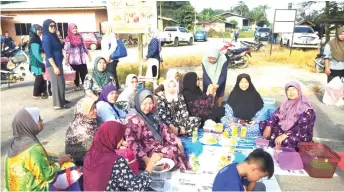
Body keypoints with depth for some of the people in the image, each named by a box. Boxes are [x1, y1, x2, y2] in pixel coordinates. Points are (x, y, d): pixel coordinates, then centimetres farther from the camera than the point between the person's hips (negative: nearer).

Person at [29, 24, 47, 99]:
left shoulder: (37, 39, 15)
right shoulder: (34, 40, -16)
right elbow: (36, 53, -22)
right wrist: (42, 61, -17)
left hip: (40, 62, 9)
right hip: (37, 62, -9)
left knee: (42, 78, 13)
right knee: (39, 78, -3)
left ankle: (41, 92, 22)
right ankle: (36, 94, 7)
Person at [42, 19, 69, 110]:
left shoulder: (53, 36, 13)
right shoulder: (46, 38, -13)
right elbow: (48, 54, -18)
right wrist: (55, 67, -20)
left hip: (58, 63, 9)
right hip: (52, 65, -9)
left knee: (61, 82, 14)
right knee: (57, 83, -3)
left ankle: (62, 100, 26)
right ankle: (58, 104, 5)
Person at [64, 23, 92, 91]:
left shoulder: (80, 36, 8)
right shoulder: (68, 38, -3)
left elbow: (84, 47, 12)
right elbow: (67, 50, -4)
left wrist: (89, 55, 12)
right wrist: (66, 59, -8)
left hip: (82, 59, 3)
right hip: (73, 59, -3)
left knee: (84, 72, 2)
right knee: (75, 73, 7)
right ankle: (77, 85, 19)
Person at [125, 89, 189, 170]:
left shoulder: (153, 117, 16)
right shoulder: (134, 121, -8)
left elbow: (164, 131, 13)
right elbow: (132, 143, -17)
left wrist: (177, 141, -1)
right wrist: (145, 158, -26)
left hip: (160, 147, 8)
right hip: (148, 152, -8)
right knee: (173, 150, -24)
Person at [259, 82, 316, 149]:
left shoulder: (306, 108, -16)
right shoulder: (287, 104, 6)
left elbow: (302, 127, -26)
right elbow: (276, 115, -1)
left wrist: (285, 135, -35)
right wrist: (268, 128, -17)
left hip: (301, 135, -7)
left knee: (286, 141, -38)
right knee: (263, 124, -6)